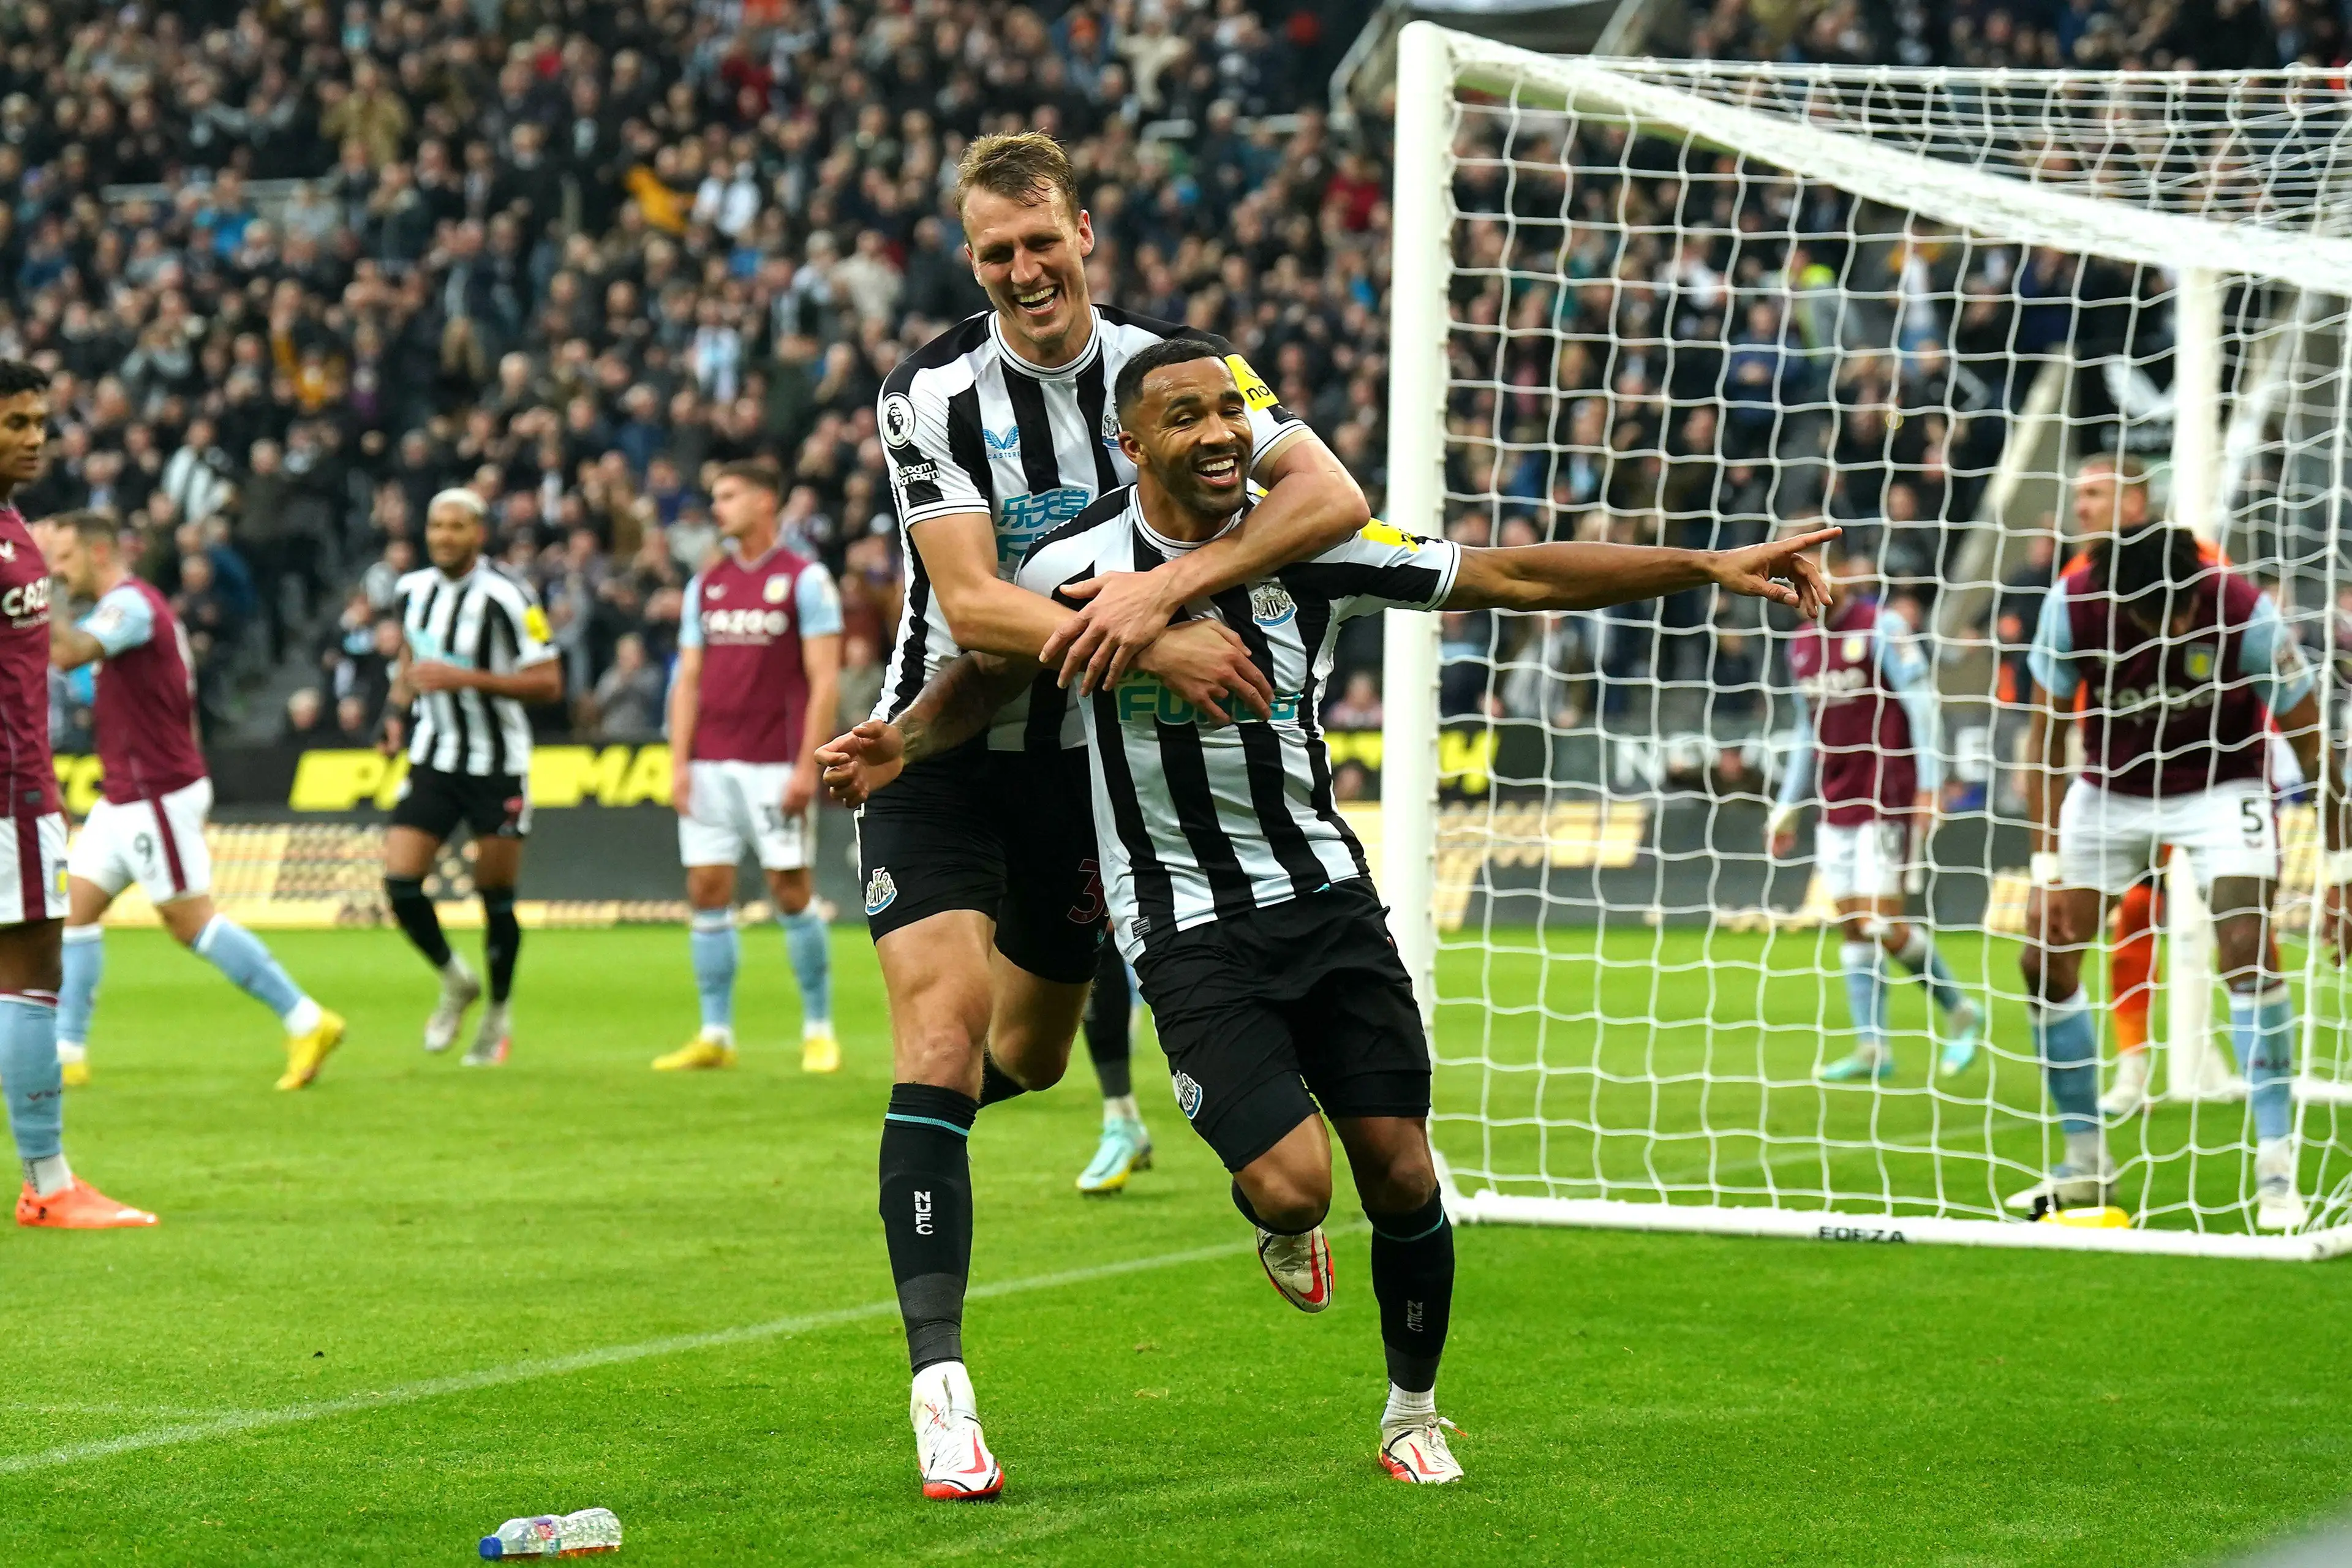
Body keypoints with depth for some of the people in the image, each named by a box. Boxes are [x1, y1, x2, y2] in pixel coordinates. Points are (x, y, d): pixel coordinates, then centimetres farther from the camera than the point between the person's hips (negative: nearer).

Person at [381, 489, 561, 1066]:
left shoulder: (507, 598, -15)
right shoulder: (413, 590, 4)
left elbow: (548, 683, -16)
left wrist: (466, 678, -24)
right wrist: (399, 713, 6)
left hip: (498, 766, -5)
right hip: (434, 759, 5)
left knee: (496, 898, 3)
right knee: (400, 883, -8)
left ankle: (499, 1014, 24)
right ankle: (454, 981, 18)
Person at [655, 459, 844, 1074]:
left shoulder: (805, 580, -3)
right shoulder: (706, 585, 13)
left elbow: (824, 679, -7)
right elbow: (689, 679, 14)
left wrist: (806, 765, -14)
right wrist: (679, 762, 4)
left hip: (776, 765, -5)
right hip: (711, 764, 5)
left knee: (791, 892, -4)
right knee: (707, 891, 1)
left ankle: (819, 1030, 7)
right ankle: (716, 1036, 5)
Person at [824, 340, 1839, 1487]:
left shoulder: (1311, 550, -6)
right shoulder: (1076, 569, -11)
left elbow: (1517, 576, -3)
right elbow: (986, 673, 9)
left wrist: (1708, 566, -6)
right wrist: (903, 743, -12)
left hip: (1323, 891, 3)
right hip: (1185, 929, -3)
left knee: (1398, 1169, -2)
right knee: (1293, 1181, -18)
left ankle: (1413, 1412, 22)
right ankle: (1277, 1221, 22)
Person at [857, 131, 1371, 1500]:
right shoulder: (934, 395, -15)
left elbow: (1334, 498, -21)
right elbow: (972, 602, -25)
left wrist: (1167, 588, -34)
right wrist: (1159, 654, -36)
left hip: (1087, 758, 4)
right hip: (941, 754, -4)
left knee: (1029, 1055, 17)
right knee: (944, 1022, -20)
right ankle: (941, 1387, -24)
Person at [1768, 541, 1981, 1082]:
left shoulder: (1882, 627, -8)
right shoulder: (1803, 645, 13)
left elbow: (1922, 704, -10)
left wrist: (1929, 787, -16)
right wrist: (1787, 807, 22)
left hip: (1886, 802, -7)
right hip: (1836, 804, 7)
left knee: (1882, 923, -11)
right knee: (1852, 926, 3)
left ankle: (1960, 1012, 8)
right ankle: (1872, 1047, 6)